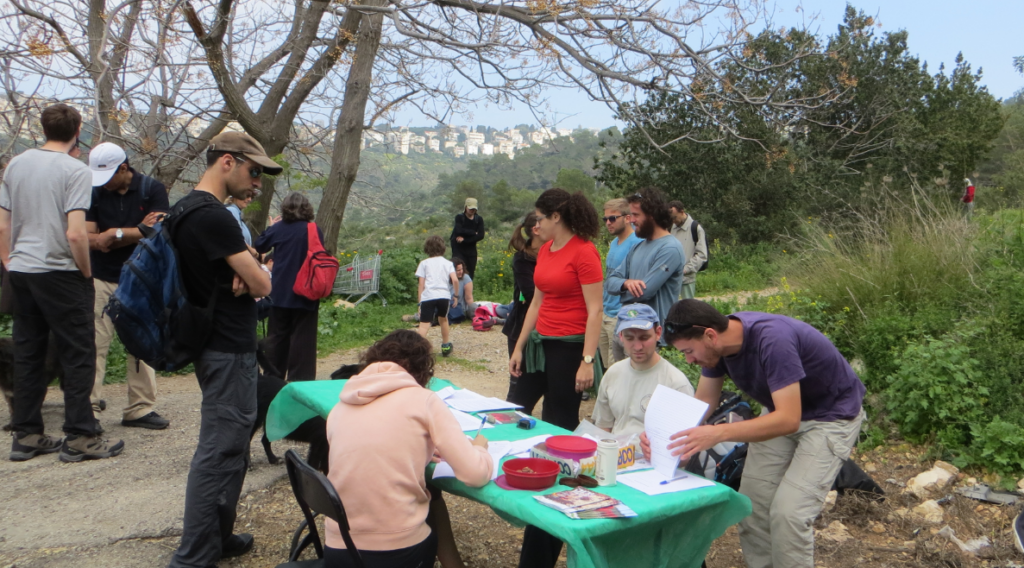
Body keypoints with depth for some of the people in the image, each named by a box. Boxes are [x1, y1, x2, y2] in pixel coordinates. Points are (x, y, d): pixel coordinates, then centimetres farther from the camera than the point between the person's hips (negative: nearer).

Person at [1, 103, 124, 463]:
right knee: (78, 355, 2)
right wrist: (86, 271, -7)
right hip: (59, 273, -7)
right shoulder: (75, 171, -12)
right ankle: (79, 438, 5)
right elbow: (75, 233, -20)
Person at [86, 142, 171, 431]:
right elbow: (88, 238, -7)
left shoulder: (152, 190, -3)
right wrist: (138, 230, -15)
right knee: (94, 344, -6)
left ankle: (140, 409, 12)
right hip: (101, 279, 0)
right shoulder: (93, 192, 1)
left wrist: (113, 234, -11)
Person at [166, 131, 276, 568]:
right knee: (220, 452, -4)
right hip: (229, 351, -11)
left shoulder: (184, 209, 11)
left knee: (230, 447, 19)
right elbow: (262, 285, -18)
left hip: (215, 346, 11)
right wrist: (253, 274, 2)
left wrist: (240, 272, -7)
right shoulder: (214, 216, -20)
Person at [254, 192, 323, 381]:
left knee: (277, 338, 13)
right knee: (302, 339, 3)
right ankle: (299, 381, 4)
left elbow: (258, 247, 14)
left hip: (280, 294, 2)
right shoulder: (315, 231, -8)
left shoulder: (277, 229, -2)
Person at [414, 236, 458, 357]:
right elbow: (455, 280, 0)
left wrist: (419, 302, 7)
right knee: (443, 319, 26)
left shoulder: (424, 263, 13)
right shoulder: (447, 263, 15)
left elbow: (421, 284, 5)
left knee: (424, 324, -5)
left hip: (428, 297, -2)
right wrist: (456, 295, 12)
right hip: (444, 296, 2)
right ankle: (445, 347, 37)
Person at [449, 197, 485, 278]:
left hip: (471, 249, 3)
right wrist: (474, 233, -12)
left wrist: (464, 240, -14)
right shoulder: (459, 217, -4)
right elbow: (459, 230, -21)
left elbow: (481, 236, -8)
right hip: (458, 248, -3)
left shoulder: (479, 219, 4)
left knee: (470, 273, 4)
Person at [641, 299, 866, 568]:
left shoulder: (772, 339, -35)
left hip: (832, 414, -7)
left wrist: (718, 433, -47)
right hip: (781, 411, 7)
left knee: (788, 512, -17)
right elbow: (703, 404, -3)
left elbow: (788, 419, -38)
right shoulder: (717, 344, -12)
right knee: (751, 505, 1)